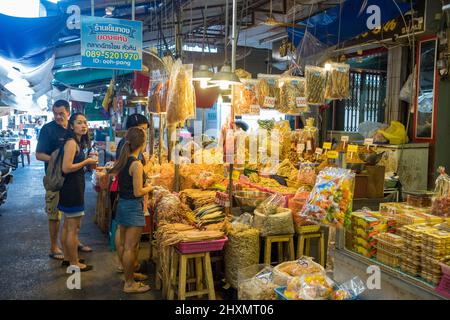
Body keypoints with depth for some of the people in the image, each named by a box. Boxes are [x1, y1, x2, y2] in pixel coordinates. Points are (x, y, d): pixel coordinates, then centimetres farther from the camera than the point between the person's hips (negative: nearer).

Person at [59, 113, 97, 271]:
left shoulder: (77, 142, 12)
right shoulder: (71, 142, -17)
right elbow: (66, 168, -24)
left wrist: (87, 162, 6)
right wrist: (86, 162, -15)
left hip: (72, 187, 10)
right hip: (72, 187, -10)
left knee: (67, 225, 19)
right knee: (73, 228, 0)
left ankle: (67, 257, 31)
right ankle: (74, 263, 11)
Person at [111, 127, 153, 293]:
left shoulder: (122, 161, 4)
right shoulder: (137, 164, -20)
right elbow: (138, 192, -20)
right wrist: (149, 187, -2)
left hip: (122, 204, 9)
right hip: (133, 207, -9)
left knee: (123, 244, 18)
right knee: (130, 248, 1)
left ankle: (129, 274, 34)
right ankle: (129, 284, 12)